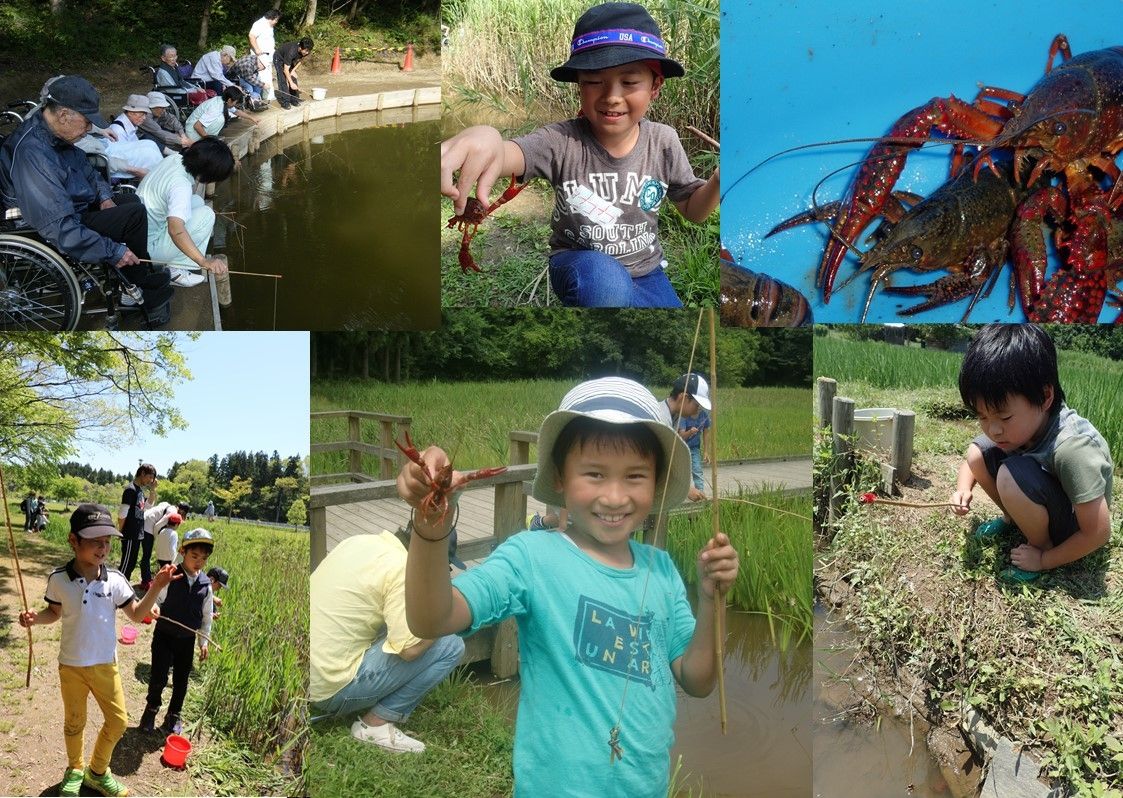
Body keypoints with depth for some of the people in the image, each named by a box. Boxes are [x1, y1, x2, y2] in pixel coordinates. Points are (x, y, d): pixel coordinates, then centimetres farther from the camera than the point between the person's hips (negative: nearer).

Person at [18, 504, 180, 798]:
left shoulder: (115, 580, -12)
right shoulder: (59, 579, -15)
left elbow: (137, 614, -4)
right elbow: (55, 612, 2)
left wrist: (156, 588, -16)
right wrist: (35, 617, -19)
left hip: (106, 664, 2)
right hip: (71, 666, -1)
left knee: (118, 721, 8)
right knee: (74, 723, 16)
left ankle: (97, 771, 32)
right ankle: (75, 770, 41)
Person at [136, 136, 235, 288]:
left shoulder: (174, 159, -4)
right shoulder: (181, 186, -31)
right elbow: (175, 229, -45)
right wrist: (204, 261, -50)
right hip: (148, 246, -9)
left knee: (197, 201, 13)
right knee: (206, 214, -13)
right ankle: (176, 270, -6)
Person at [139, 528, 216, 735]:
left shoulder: (206, 585, -4)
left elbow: (206, 616, 5)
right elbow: (154, 598, -13)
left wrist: (204, 642, 5)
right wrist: (153, 608, -36)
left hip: (187, 639, 3)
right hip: (164, 635, -3)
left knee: (181, 681, 13)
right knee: (158, 678, -4)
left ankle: (174, 715, 34)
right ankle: (151, 708, 25)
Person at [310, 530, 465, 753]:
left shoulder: (359, 541, 6)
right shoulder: (401, 568, -17)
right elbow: (410, 649, -19)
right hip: (332, 689, -9)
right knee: (450, 646, -6)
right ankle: (376, 724, 0)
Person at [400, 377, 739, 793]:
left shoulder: (661, 568, -2)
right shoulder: (532, 556, -18)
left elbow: (696, 681, 3)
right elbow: (430, 621, -31)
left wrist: (709, 598, -12)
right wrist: (430, 525, -48)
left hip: (650, 786, 5)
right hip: (560, 785, -5)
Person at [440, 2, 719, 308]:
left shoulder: (664, 142, -8)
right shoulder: (562, 140, -19)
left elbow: (692, 209, 5)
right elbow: (514, 154, -40)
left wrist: (718, 181, -19)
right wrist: (483, 137, -66)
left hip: (645, 269, 4)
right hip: (580, 266, -3)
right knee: (599, 277, -38)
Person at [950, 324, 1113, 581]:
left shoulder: (1072, 448, -37)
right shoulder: (1019, 424, -15)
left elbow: (1098, 533, -30)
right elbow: (970, 461, 4)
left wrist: (1043, 560, -18)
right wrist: (963, 489, -18)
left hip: (1074, 526, -7)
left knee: (1012, 476, -33)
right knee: (978, 454, -11)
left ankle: (1043, 547, -8)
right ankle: (1013, 519, 10)